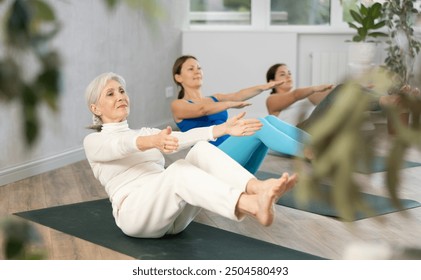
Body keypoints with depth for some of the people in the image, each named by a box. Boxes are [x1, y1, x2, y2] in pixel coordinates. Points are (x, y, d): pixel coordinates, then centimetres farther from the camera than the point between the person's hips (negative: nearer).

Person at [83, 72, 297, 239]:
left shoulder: (146, 132, 26)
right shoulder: (93, 141, 9)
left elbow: (183, 138, 7)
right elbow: (121, 146, -17)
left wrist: (224, 128, -12)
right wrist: (153, 141, -41)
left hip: (172, 212, 5)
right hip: (136, 213, -5)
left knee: (201, 149, -22)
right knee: (179, 170, -35)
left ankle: (259, 188, -46)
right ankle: (253, 207, -57)